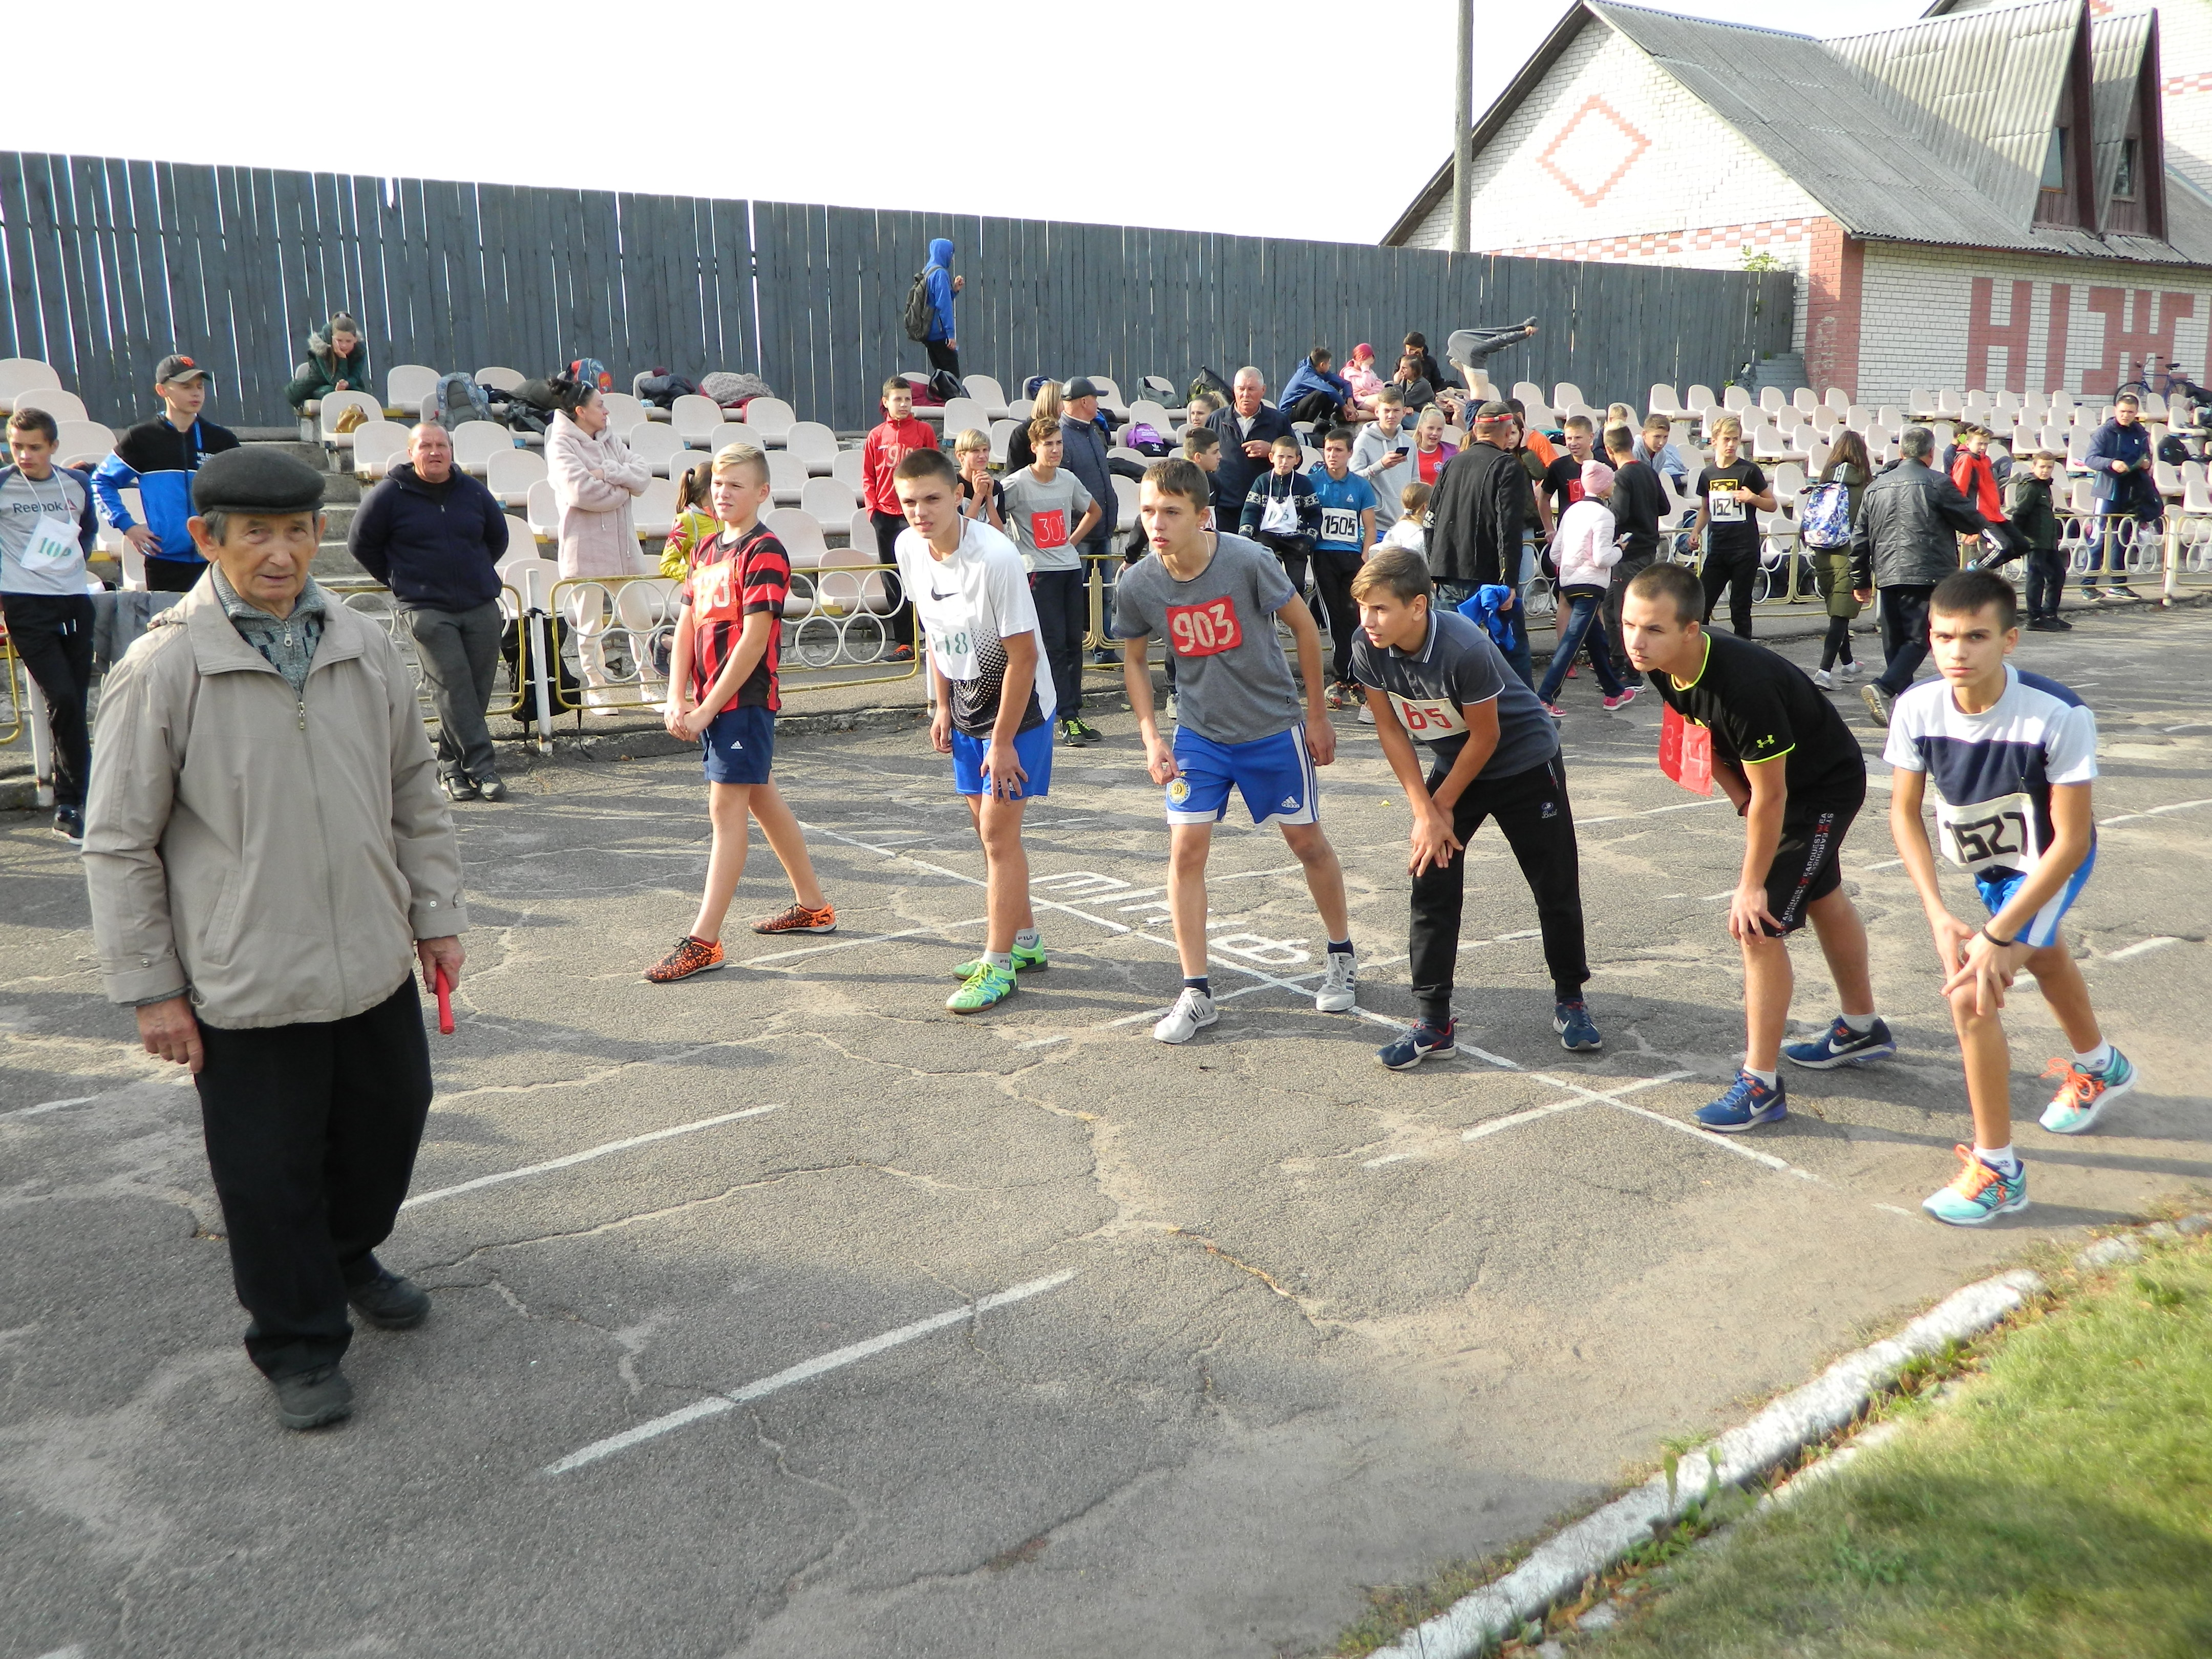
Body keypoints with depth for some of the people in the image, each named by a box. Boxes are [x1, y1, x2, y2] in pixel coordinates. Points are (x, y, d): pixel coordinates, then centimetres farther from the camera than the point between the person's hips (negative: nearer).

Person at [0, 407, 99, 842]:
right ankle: (73, 802, -4)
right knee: (64, 700, -14)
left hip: (74, 601, 4)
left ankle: (68, 807, 14)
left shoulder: (77, 484, 7)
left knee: (75, 703, 5)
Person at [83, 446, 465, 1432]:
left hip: (374, 966, 5)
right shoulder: (163, 668, -11)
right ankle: (299, 1344, 29)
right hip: (245, 985, -4)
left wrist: (436, 916, 10)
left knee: (388, 1122, 20)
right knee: (269, 1173, 8)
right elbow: (118, 845, -6)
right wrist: (150, 987, -6)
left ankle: (350, 1255, 49)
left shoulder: (366, 650, 1)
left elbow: (415, 796, 11)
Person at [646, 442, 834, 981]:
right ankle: (812, 906, 30)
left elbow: (755, 638, -19)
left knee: (726, 808, -8)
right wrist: (677, 699, -1)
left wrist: (707, 708, -18)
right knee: (762, 798, 16)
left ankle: (704, 941, -7)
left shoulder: (764, 552, -13)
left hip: (745, 699, -9)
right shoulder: (707, 548, 13)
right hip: (709, 702, 9)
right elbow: (687, 625, 10)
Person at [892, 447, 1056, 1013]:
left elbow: (1023, 655, -23)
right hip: (965, 703, 7)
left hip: (1018, 705, -7)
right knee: (987, 827, 14)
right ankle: (1025, 942, 29)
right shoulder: (908, 549, -5)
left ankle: (998, 966, 4)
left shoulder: (996, 557, -27)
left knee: (998, 832, -6)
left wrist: (1003, 742, -20)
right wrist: (942, 707, 8)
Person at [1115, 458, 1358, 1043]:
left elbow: (1304, 626, -8)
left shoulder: (1248, 560, -23)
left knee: (1307, 841, 10)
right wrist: (1150, 737, -6)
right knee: (1186, 849, -7)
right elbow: (1133, 659, 4)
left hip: (1273, 728, -2)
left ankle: (1342, 957, 34)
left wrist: (1317, 715, -2)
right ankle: (1196, 993, 4)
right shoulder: (1139, 583, -14)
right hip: (1198, 735, 2)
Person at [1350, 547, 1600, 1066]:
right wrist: (1424, 811, -11)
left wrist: (1442, 807, -12)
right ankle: (1433, 1022, 5)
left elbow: (1485, 736, -23)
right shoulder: (1368, 648, -19)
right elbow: (1390, 728, -8)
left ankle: (1570, 997, 27)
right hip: (1452, 764, 5)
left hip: (1525, 762, -4)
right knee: (1432, 888, -2)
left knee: (1556, 887, 5)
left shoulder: (1464, 649, -34)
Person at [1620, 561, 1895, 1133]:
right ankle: (1862, 1028, 48)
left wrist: (1751, 885, -24)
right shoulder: (1665, 667, -17)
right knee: (1821, 898, 25)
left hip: (1825, 788, -9)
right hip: (1770, 778, 9)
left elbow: (1771, 796, -32)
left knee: (1759, 924, -13)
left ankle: (1761, 1085, -1)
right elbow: (1706, 739, 3)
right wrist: (1744, 803, 4)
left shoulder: (1742, 686, -40)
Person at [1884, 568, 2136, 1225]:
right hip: (1985, 857, 6)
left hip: (2047, 863, -6)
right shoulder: (1917, 709, -26)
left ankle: (1997, 1170, -3)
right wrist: (1940, 918, -21)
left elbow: (2071, 841, -30)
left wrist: (1997, 937, -31)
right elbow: (1904, 813, -14)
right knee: (2039, 951, 31)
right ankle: (2099, 1067, 64)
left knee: (1973, 992, -21)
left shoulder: (2059, 717, -37)